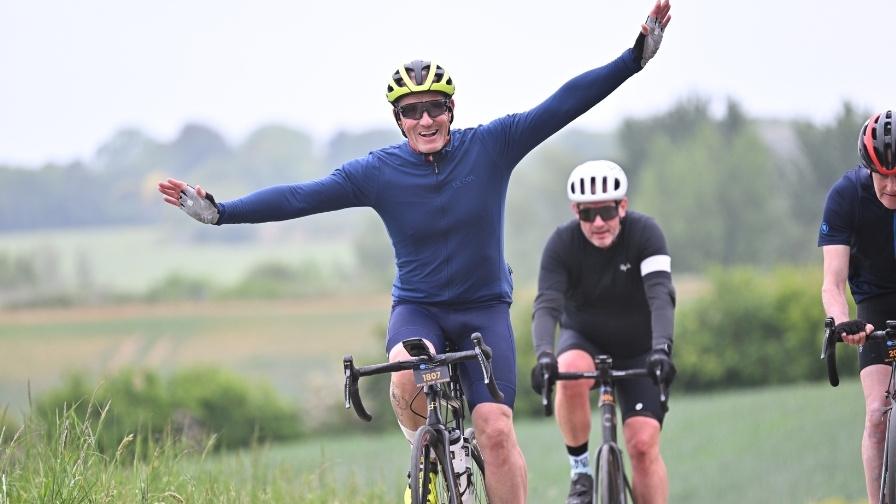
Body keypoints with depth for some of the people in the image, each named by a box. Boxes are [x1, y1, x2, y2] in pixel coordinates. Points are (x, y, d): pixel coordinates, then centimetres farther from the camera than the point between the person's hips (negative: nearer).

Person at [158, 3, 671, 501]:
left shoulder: (490, 146, -8)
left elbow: (565, 104, -11)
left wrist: (638, 56, -16)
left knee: (496, 427, -16)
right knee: (408, 373, -32)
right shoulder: (378, 172, -8)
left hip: (485, 307, 0)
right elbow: (301, 197, -11)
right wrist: (219, 211, -19)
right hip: (418, 306, 0)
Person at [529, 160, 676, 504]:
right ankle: (580, 472, -16)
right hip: (584, 339, 0)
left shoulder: (644, 233, -22)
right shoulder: (562, 243, -20)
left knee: (643, 445, -15)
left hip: (638, 351, 0)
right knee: (571, 372, -35)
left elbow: (660, 295, -34)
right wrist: (544, 354, -50)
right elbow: (547, 305, -30)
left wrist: (661, 348, -51)